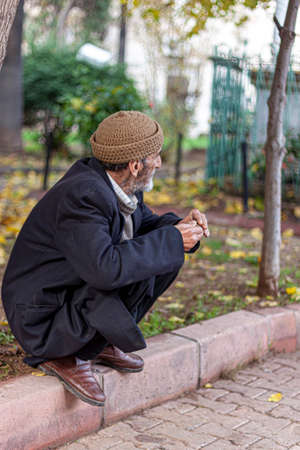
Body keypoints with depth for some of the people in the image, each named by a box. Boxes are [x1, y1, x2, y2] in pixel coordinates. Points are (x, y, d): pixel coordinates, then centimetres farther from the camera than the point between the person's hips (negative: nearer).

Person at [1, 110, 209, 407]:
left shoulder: (111, 182, -3)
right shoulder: (82, 194, -30)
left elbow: (143, 222, 15)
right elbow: (104, 268, -40)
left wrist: (179, 225, -8)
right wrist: (172, 239, -29)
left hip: (82, 288, 9)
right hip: (43, 314, -9)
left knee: (165, 257, 2)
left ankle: (103, 342, 9)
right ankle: (66, 357, -5)